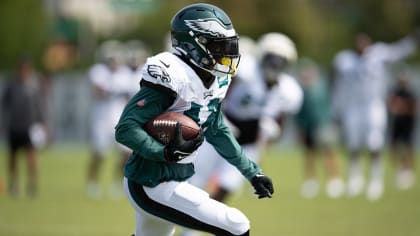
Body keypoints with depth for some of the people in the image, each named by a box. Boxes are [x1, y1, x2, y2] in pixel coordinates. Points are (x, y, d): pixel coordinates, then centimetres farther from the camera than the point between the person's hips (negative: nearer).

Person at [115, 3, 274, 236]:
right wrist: (168, 152, -34)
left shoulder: (214, 81, 6)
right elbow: (125, 129, -24)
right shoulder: (174, 77, -23)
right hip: (152, 187, -10)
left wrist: (252, 172, 23)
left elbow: (217, 132, 22)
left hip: (176, 180, 10)